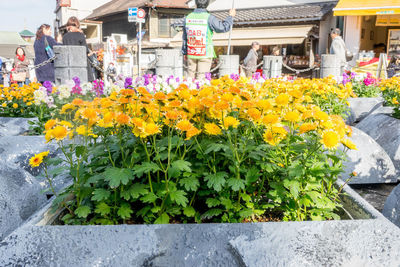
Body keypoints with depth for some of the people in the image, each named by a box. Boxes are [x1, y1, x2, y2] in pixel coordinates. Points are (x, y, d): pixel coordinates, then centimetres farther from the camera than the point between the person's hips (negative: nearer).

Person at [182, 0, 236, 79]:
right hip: (205, 53, -4)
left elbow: (185, 37, 11)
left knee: (190, 77, 11)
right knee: (202, 77, -1)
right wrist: (231, 16, 8)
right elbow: (224, 28, -8)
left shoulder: (188, 17, 4)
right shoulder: (209, 18, -11)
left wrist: (184, 52, 22)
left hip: (191, 53, 4)